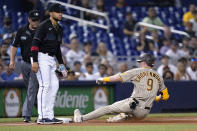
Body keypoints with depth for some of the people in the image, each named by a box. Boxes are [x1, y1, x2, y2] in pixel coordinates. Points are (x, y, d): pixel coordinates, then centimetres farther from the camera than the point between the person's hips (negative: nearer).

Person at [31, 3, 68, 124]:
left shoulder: (59, 29, 16)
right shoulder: (44, 26, -10)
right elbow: (35, 43, -16)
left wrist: (61, 65, 19)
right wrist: (35, 62, -23)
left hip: (52, 59, 9)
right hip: (42, 57, -9)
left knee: (54, 85, 5)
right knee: (45, 85, -14)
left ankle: (50, 116, 10)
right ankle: (42, 117, -15)